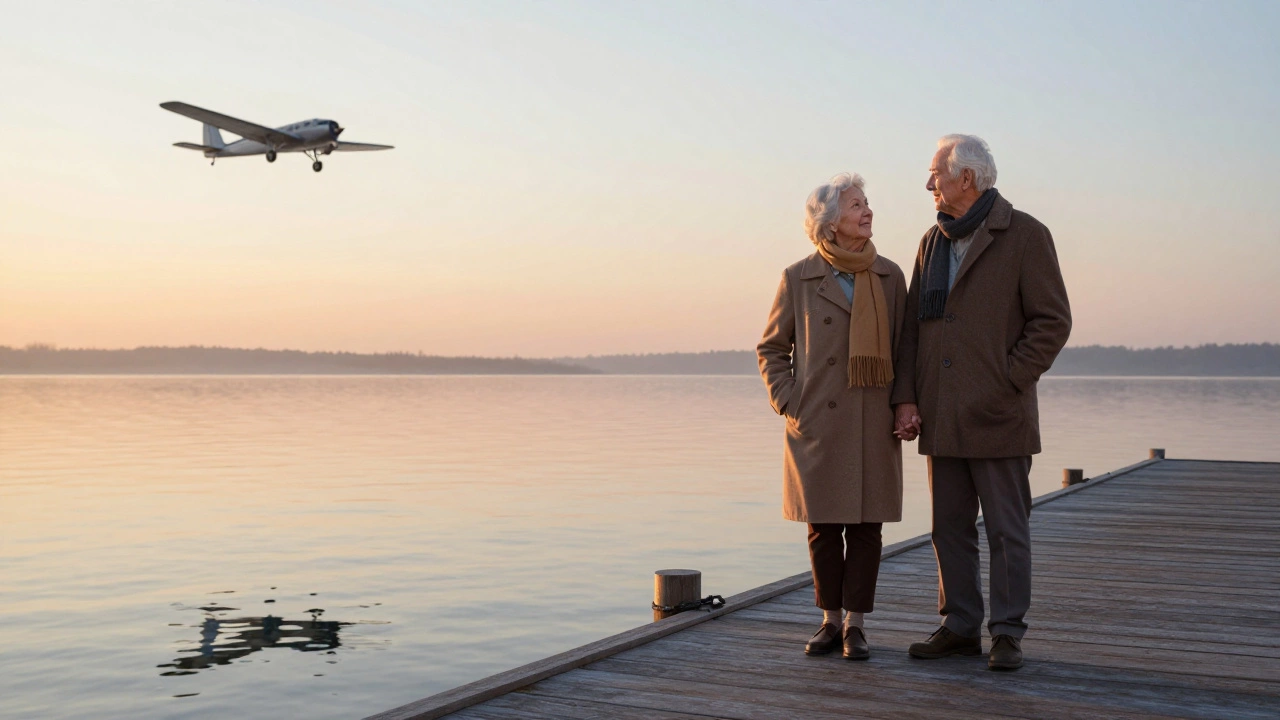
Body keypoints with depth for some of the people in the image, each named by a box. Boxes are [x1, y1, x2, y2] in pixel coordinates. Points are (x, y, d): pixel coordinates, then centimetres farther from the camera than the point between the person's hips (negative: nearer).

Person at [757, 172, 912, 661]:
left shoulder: (889, 276, 6)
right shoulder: (799, 279, 0)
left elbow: (902, 349, 10)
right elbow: (771, 349, 8)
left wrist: (902, 410, 1)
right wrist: (787, 405, -3)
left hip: (874, 427, 1)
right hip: (818, 426, -1)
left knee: (866, 525, 3)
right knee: (823, 528, 6)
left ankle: (856, 624, 14)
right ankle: (831, 620, 20)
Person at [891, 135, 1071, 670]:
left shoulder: (1025, 235, -4)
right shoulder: (933, 242, 14)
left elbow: (1052, 321, -7)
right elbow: (913, 325, 13)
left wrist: (1006, 384, -12)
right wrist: (905, 397, 3)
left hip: (998, 417, -6)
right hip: (942, 418, 6)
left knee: (1007, 530, 2)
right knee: (950, 527, 10)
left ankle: (1007, 633, 10)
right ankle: (960, 627, 19)